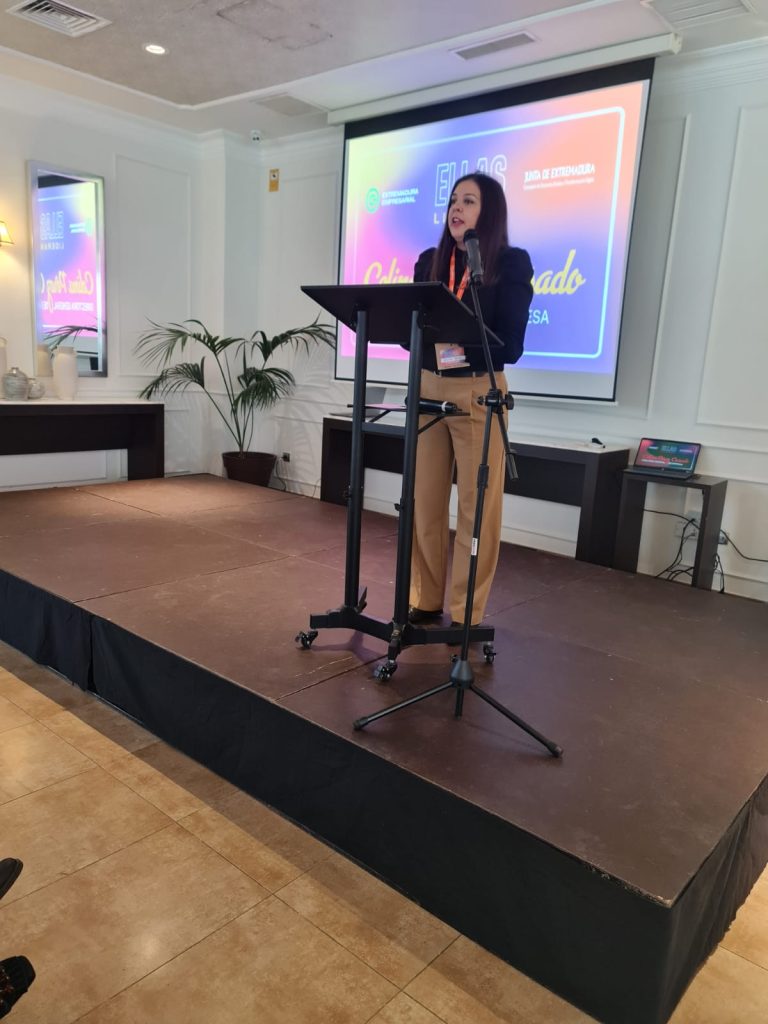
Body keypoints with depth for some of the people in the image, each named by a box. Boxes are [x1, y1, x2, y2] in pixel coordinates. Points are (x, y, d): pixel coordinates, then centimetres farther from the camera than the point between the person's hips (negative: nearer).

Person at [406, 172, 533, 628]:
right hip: (427, 388, 4)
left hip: (479, 392, -4)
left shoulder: (512, 263, -1)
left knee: (476, 506, 0)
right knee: (424, 501, 5)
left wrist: (462, 341, -25)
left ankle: (468, 613, 10)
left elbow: (510, 345, -9)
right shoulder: (430, 261, 11)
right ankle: (425, 600, 19)